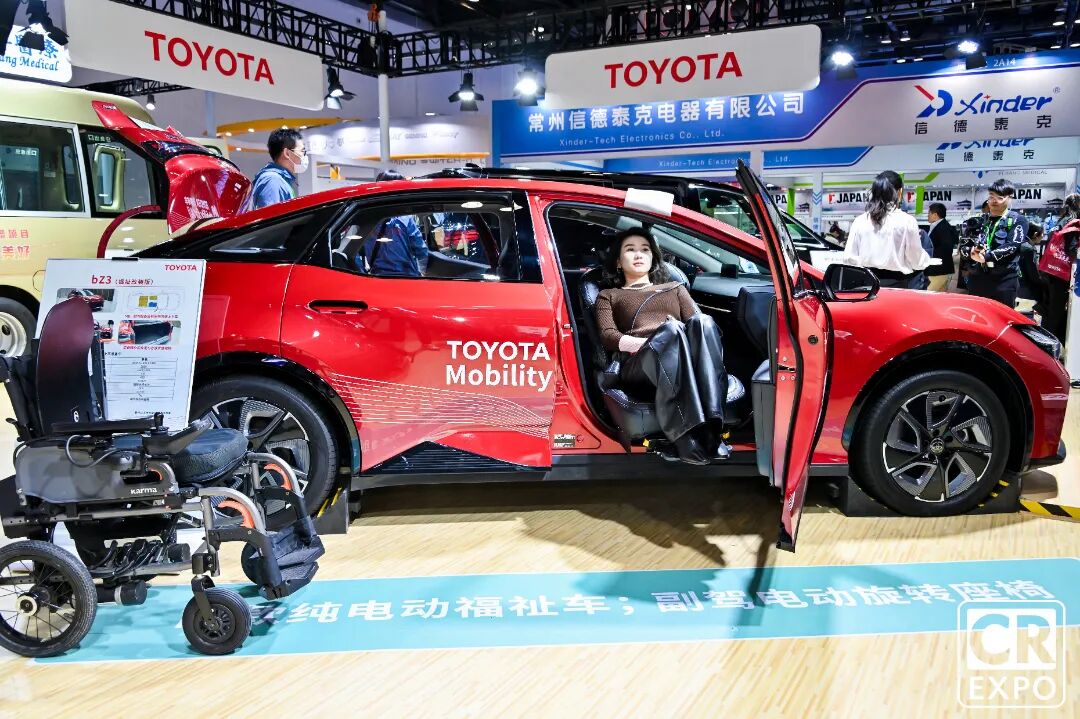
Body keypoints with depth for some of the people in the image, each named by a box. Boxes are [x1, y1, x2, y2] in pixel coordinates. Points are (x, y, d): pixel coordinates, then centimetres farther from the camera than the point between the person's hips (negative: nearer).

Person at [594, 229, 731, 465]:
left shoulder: (675, 288, 36)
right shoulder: (609, 295, 29)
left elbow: (699, 323, 18)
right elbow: (608, 336, 8)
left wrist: (689, 342, -8)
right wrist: (646, 343, -12)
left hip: (688, 362, 3)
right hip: (640, 364, -2)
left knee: (703, 321, -32)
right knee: (671, 329, -37)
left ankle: (712, 425, -47)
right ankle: (685, 434, -51)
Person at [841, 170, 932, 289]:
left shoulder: (859, 221, 1)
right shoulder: (906, 221, -6)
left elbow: (849, 258, 1)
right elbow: (917, 261, 0)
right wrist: (926, 259, 23)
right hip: (896, 284, -3)